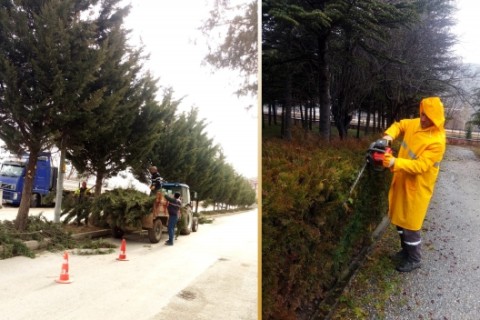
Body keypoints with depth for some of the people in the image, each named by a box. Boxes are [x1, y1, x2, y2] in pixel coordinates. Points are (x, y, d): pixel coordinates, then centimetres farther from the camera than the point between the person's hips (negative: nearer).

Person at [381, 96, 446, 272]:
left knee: (410, 224, 2)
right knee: (399, 218, 19)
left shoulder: (437, 141, -23)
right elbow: (399, 125, 16)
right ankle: (406, 250, 39)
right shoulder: (415, 124, -2)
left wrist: (395, 163, -41)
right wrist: (389, 136, -6)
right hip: (401, 181, 8)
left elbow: (420, 166, -29)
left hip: (417, 186, -8)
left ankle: (414, 259, 22)